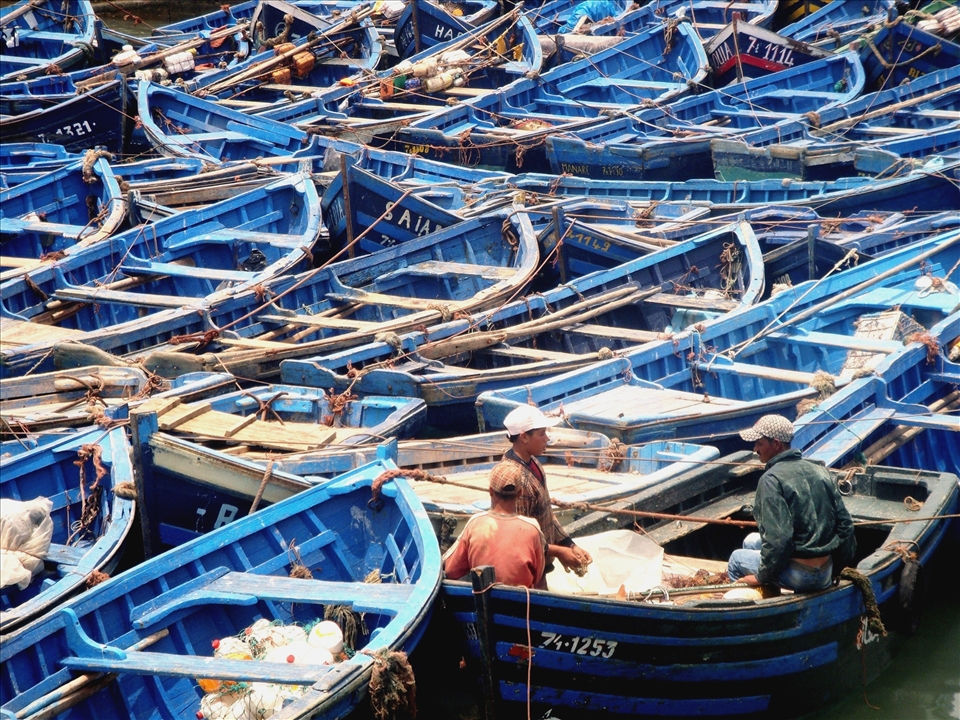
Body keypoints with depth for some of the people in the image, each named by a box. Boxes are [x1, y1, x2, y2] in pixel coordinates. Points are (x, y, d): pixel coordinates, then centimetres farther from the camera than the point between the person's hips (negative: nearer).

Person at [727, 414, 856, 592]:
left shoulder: (771, 479, -17)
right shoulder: (820, 471, 5)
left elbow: (778, 538, -24)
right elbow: (845, 523, 7)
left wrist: (762, 576, -10)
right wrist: (838, 566, 18)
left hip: (799, 576, -7)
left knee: (737, 558, 19)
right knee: (751, 541, 26)